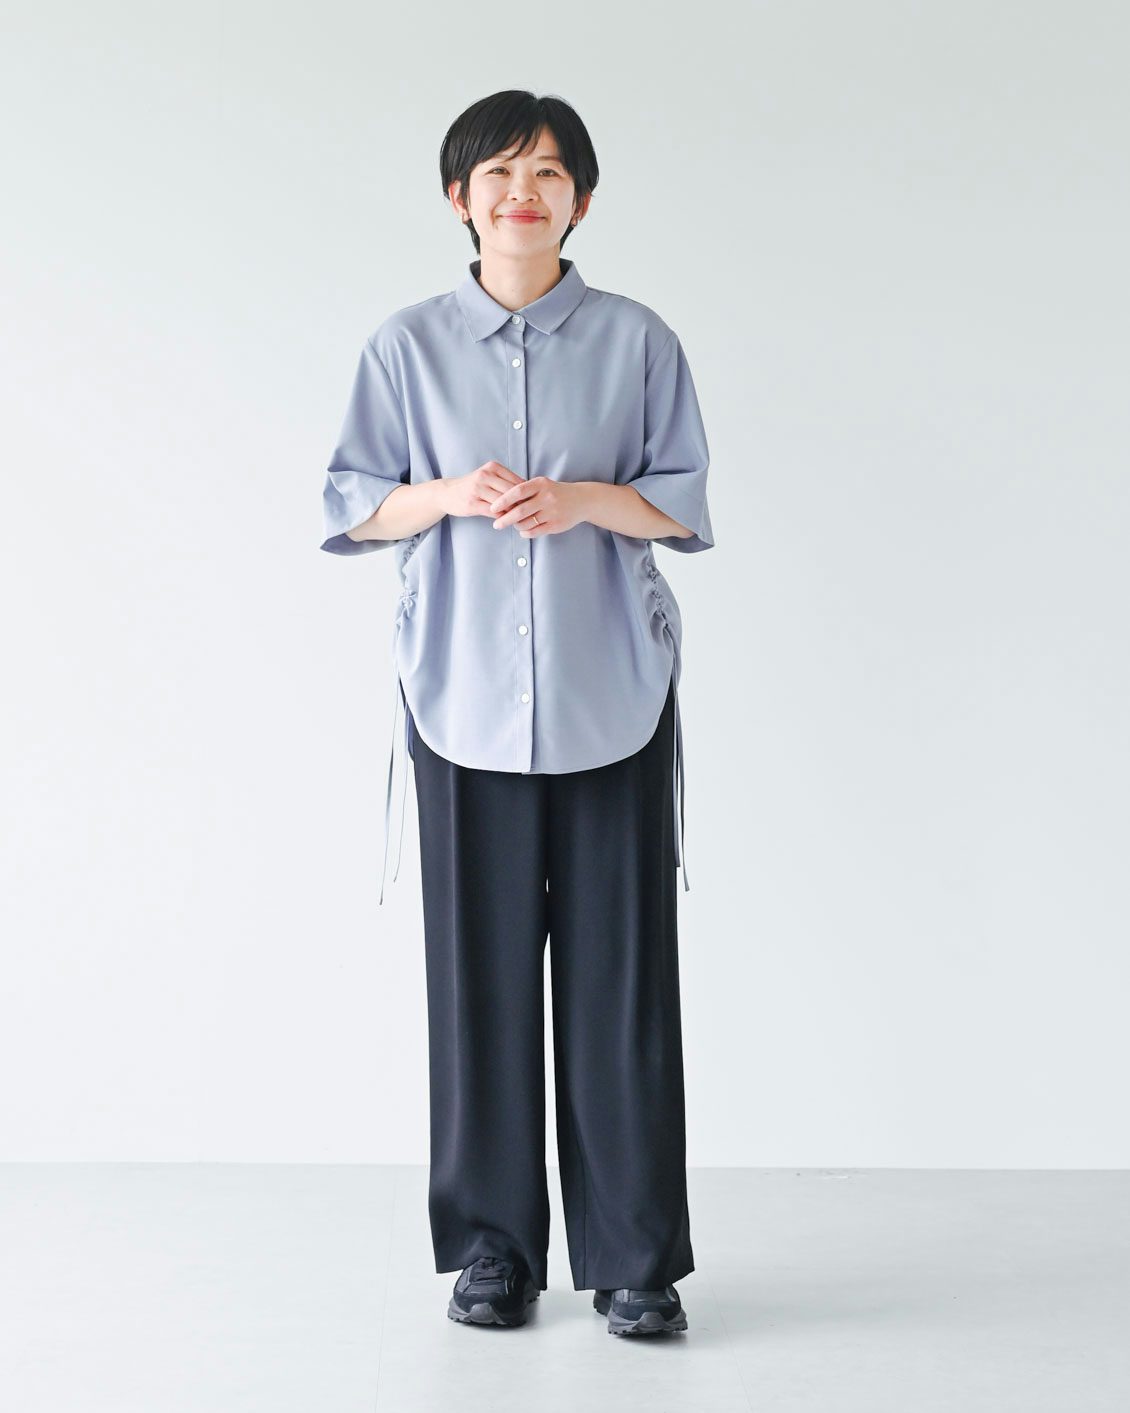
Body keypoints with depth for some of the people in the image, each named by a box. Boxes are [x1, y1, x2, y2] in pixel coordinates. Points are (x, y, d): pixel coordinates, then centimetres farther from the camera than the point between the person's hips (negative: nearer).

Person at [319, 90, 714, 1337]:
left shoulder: (637, 341, 5)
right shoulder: (407, 346, 6)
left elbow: (684, 499, 5)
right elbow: (352, 506, 6)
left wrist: (580, 500, -14)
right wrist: (449, 496, -13)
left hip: (610, 694, 0)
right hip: (464, 691, 1)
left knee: (619, 965, -1)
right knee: (480, 965, 4)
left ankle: (635, 1255, 9)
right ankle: (491, 1245, 17)